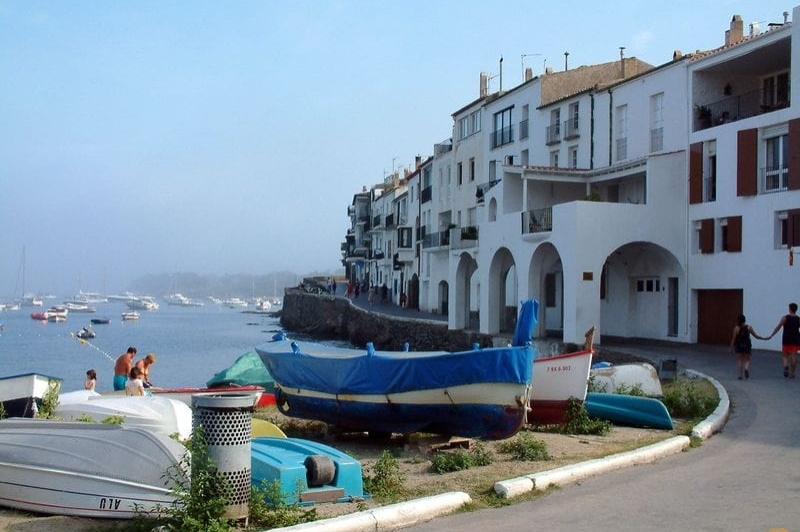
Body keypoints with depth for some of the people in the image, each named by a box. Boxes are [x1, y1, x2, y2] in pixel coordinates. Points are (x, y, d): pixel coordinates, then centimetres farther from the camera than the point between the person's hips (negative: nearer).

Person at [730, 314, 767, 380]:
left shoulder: (736, 328, -6)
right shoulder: (748, 328, -1)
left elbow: (734, 339, -7)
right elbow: (755, 335, 1)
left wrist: (732, 347, 0)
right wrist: (764, 338, 13)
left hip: (739, 346, -1)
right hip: (747, 346, 1)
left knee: (740, 360, 8)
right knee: (747, 360, 11)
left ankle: (740, 375, 4)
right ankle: (746, 369, -19)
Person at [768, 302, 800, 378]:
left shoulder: (785, 318, -4)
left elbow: (778, 327, -5)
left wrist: (771, 336, -1)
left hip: (786, 339, -2)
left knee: (785, 355, 8)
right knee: (794, 356, 4)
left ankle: (786, 365, -20)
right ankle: (793, 372, 5)